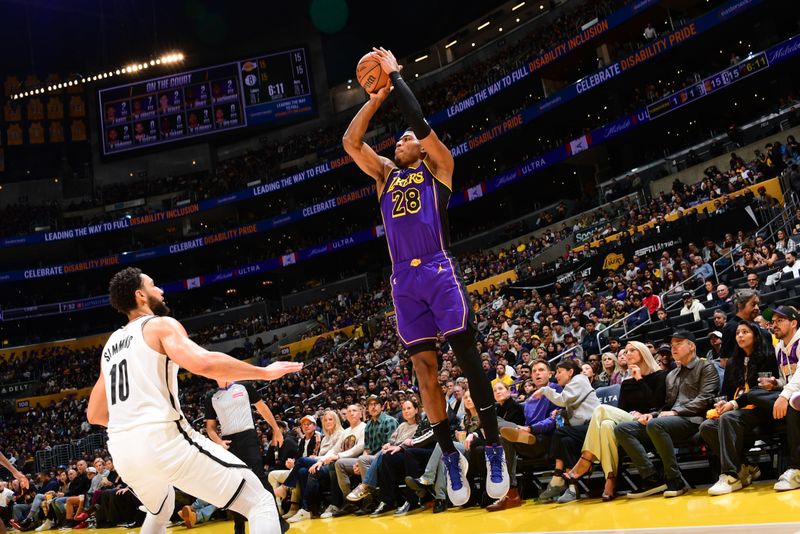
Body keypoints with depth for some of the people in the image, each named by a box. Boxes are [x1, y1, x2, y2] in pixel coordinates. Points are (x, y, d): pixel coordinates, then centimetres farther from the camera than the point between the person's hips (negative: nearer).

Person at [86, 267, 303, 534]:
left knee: (161, 510, 38)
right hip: (163, 439, -8)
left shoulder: (110, 346, 22)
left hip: (122, 451, 8)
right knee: (260, 502, -3)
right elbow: (203, 363, -20)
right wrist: (265, 372, -10)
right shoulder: (161, 324, 0)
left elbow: (94, 414, 26)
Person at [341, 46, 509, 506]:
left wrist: (395, 76, 5)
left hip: (439, 270, -4)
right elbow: (350, 141, 13)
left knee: (468, 357, -7)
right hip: (404, 279, 5)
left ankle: (494, 449, 1)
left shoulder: (436, 166, 10)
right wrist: (377, 96, 14)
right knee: (425, 369, 3)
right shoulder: (385, 173, 22)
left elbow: (418, 119, -3)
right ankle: (451, 456, 12)